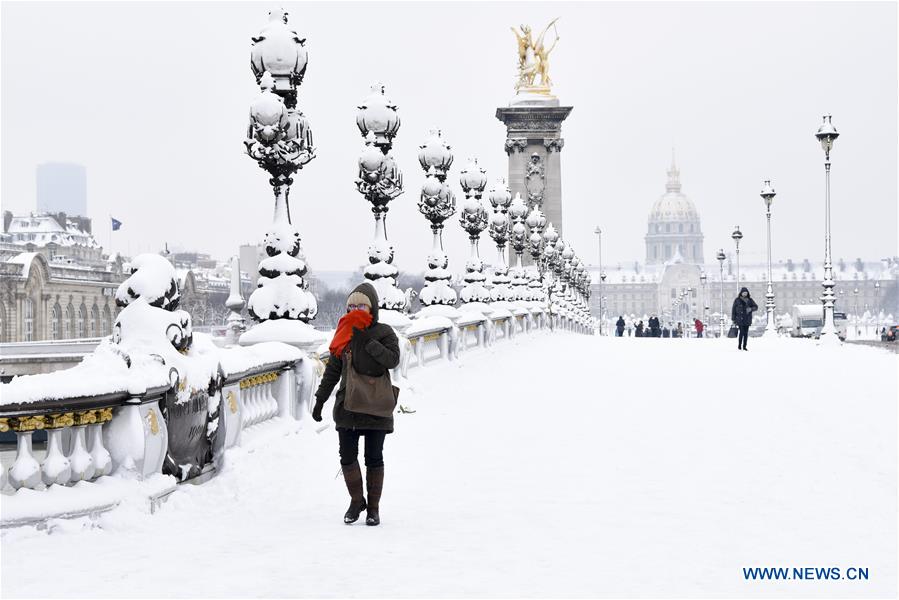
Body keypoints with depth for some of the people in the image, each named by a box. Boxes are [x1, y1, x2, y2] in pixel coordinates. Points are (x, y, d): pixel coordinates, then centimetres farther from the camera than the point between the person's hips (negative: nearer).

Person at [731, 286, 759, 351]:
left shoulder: (750, 300, 3)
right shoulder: (737, 300, -4)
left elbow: (756, 307, 2)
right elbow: (733, 310, -2)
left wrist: (751, 309, -20)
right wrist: (733, 319, -4)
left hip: (747, 319, 3)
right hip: (740, 319, -3)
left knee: (746, 333, 3)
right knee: (742, 332, -12)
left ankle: (744, 346, 12)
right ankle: (739, 345, 4)